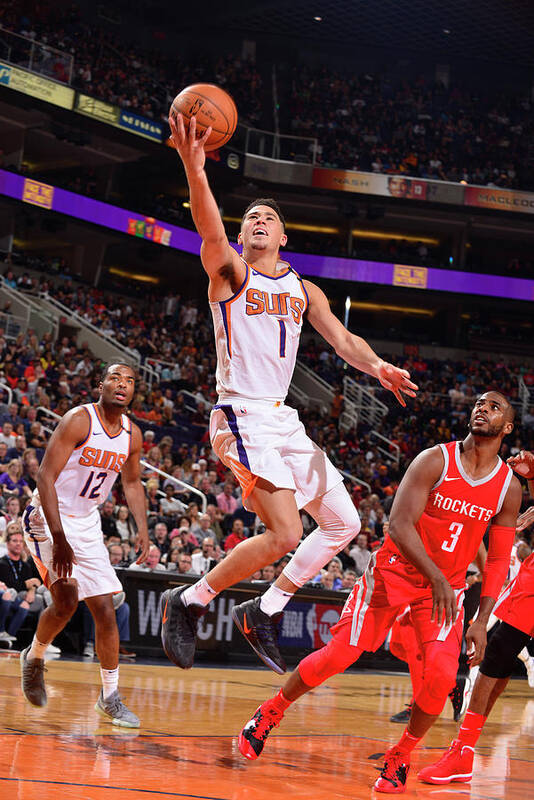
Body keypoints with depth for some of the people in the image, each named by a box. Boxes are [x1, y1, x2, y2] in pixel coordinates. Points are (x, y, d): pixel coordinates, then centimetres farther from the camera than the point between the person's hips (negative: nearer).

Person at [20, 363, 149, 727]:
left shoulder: (132, 434, 0)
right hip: (47, 518, -6)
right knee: (67, 599, -23)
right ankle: (34, 657, 6)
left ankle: (111, 696, 12)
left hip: (87, 524, 6)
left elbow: (132, 482, 17)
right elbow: (46, 477, -23)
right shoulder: (79, 421, -19)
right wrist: (59, 539, -30)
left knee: (105, 609, 2)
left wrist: (143, 529, 2)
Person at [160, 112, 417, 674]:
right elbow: (210, 233, -22)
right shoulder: (230, 272, -1)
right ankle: (187, 603, -5)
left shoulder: (303, 290, 18)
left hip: (284, 420, 8)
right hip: (242, 419, -8)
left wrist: (378, 367, -13)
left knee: (343, 524, 11)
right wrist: (193, 168, -40)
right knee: (285, 534, -20)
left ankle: (264, 612, 19)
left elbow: (342, 339, 10)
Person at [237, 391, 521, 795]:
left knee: (442, 674, -17)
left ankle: (400, 758, 6)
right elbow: (400, 524, -22)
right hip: (395, 569, -2)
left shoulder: (509, 487, -4)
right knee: (339, 655, -6)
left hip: (447, 584, 3)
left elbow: (498, 560, 3)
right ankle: (270, 713, 19)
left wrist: (482, 620, -5)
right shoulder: (435, 461, -15)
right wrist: (435, 576, -35)